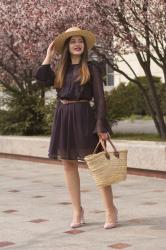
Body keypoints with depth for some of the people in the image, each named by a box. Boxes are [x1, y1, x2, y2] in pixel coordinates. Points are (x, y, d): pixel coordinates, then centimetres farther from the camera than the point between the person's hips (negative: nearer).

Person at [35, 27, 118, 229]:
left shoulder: (91, 68, 0)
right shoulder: (61, 69, 14)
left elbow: (99, 98, -4)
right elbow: (43, 79, -4)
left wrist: (101, 126, -12)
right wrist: (49, 55, 7)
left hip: (83, 116, -5)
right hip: (63, 118, 5)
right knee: (68, 165, 7)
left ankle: (110, 210, 2)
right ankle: (77, 211, 16)